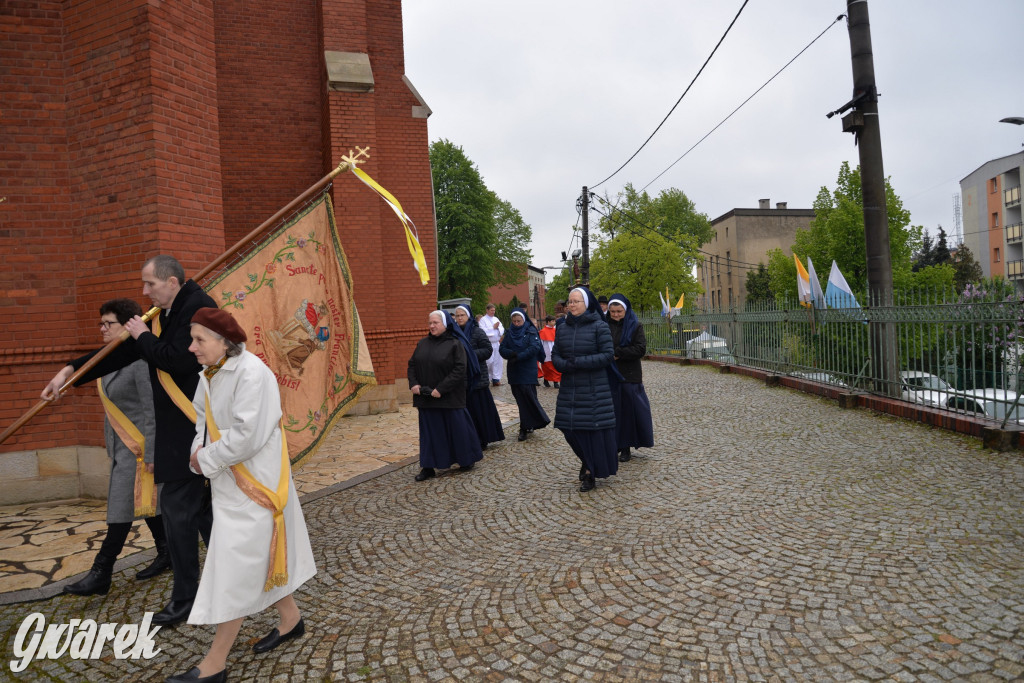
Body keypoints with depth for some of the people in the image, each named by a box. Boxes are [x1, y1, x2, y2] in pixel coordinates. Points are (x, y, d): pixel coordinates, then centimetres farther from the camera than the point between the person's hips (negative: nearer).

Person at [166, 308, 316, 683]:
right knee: (260, 555, 20)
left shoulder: (251, 373, -22)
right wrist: (200, 449, -5)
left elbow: (246, 436, -25)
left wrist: (205, 461, -14)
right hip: (230, 482, 9)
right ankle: (290, 619, 38)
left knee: (236, 567, -1)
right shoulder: (210, 375, 4)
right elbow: (204, 420, 15)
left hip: (254, 484, -9)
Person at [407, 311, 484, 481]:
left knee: (457, 427, 7)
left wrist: (441, 389, -20)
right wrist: (413, 384, -6)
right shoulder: (422, 343, 9)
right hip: (426, 397, 5)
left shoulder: (455, 344, -8)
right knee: (429, 431, 7)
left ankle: (467, 460, 27)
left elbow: (460, 370, -15)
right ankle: (428, 467, 14)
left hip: (450, 397, -4)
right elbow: (412, 364, 12)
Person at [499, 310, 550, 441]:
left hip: (528, 370, -4)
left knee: (528, 397, -9)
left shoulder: (531, 331, -2)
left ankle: (525, 427, 0)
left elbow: (534, 348, -14)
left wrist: (518, 357, -18)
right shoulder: (509, 333, 10)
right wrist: (511, 353, -17)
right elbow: (502, 349, 4)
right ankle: (525, 427, 12)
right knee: (520, 399, 6)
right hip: (514, 371, 4)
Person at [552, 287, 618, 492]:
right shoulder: (562, 327, 8)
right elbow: (555, 355, 8)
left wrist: (579, 362, -19)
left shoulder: (599, 326, -7)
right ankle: (588, 461, 33)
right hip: (569, 388, 5)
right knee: (570, 428, 6)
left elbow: (607, 355, -11)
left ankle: (590, 471, 15)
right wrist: (566, 365, -14)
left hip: (594, 389, -4)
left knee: (594, 428, 0)